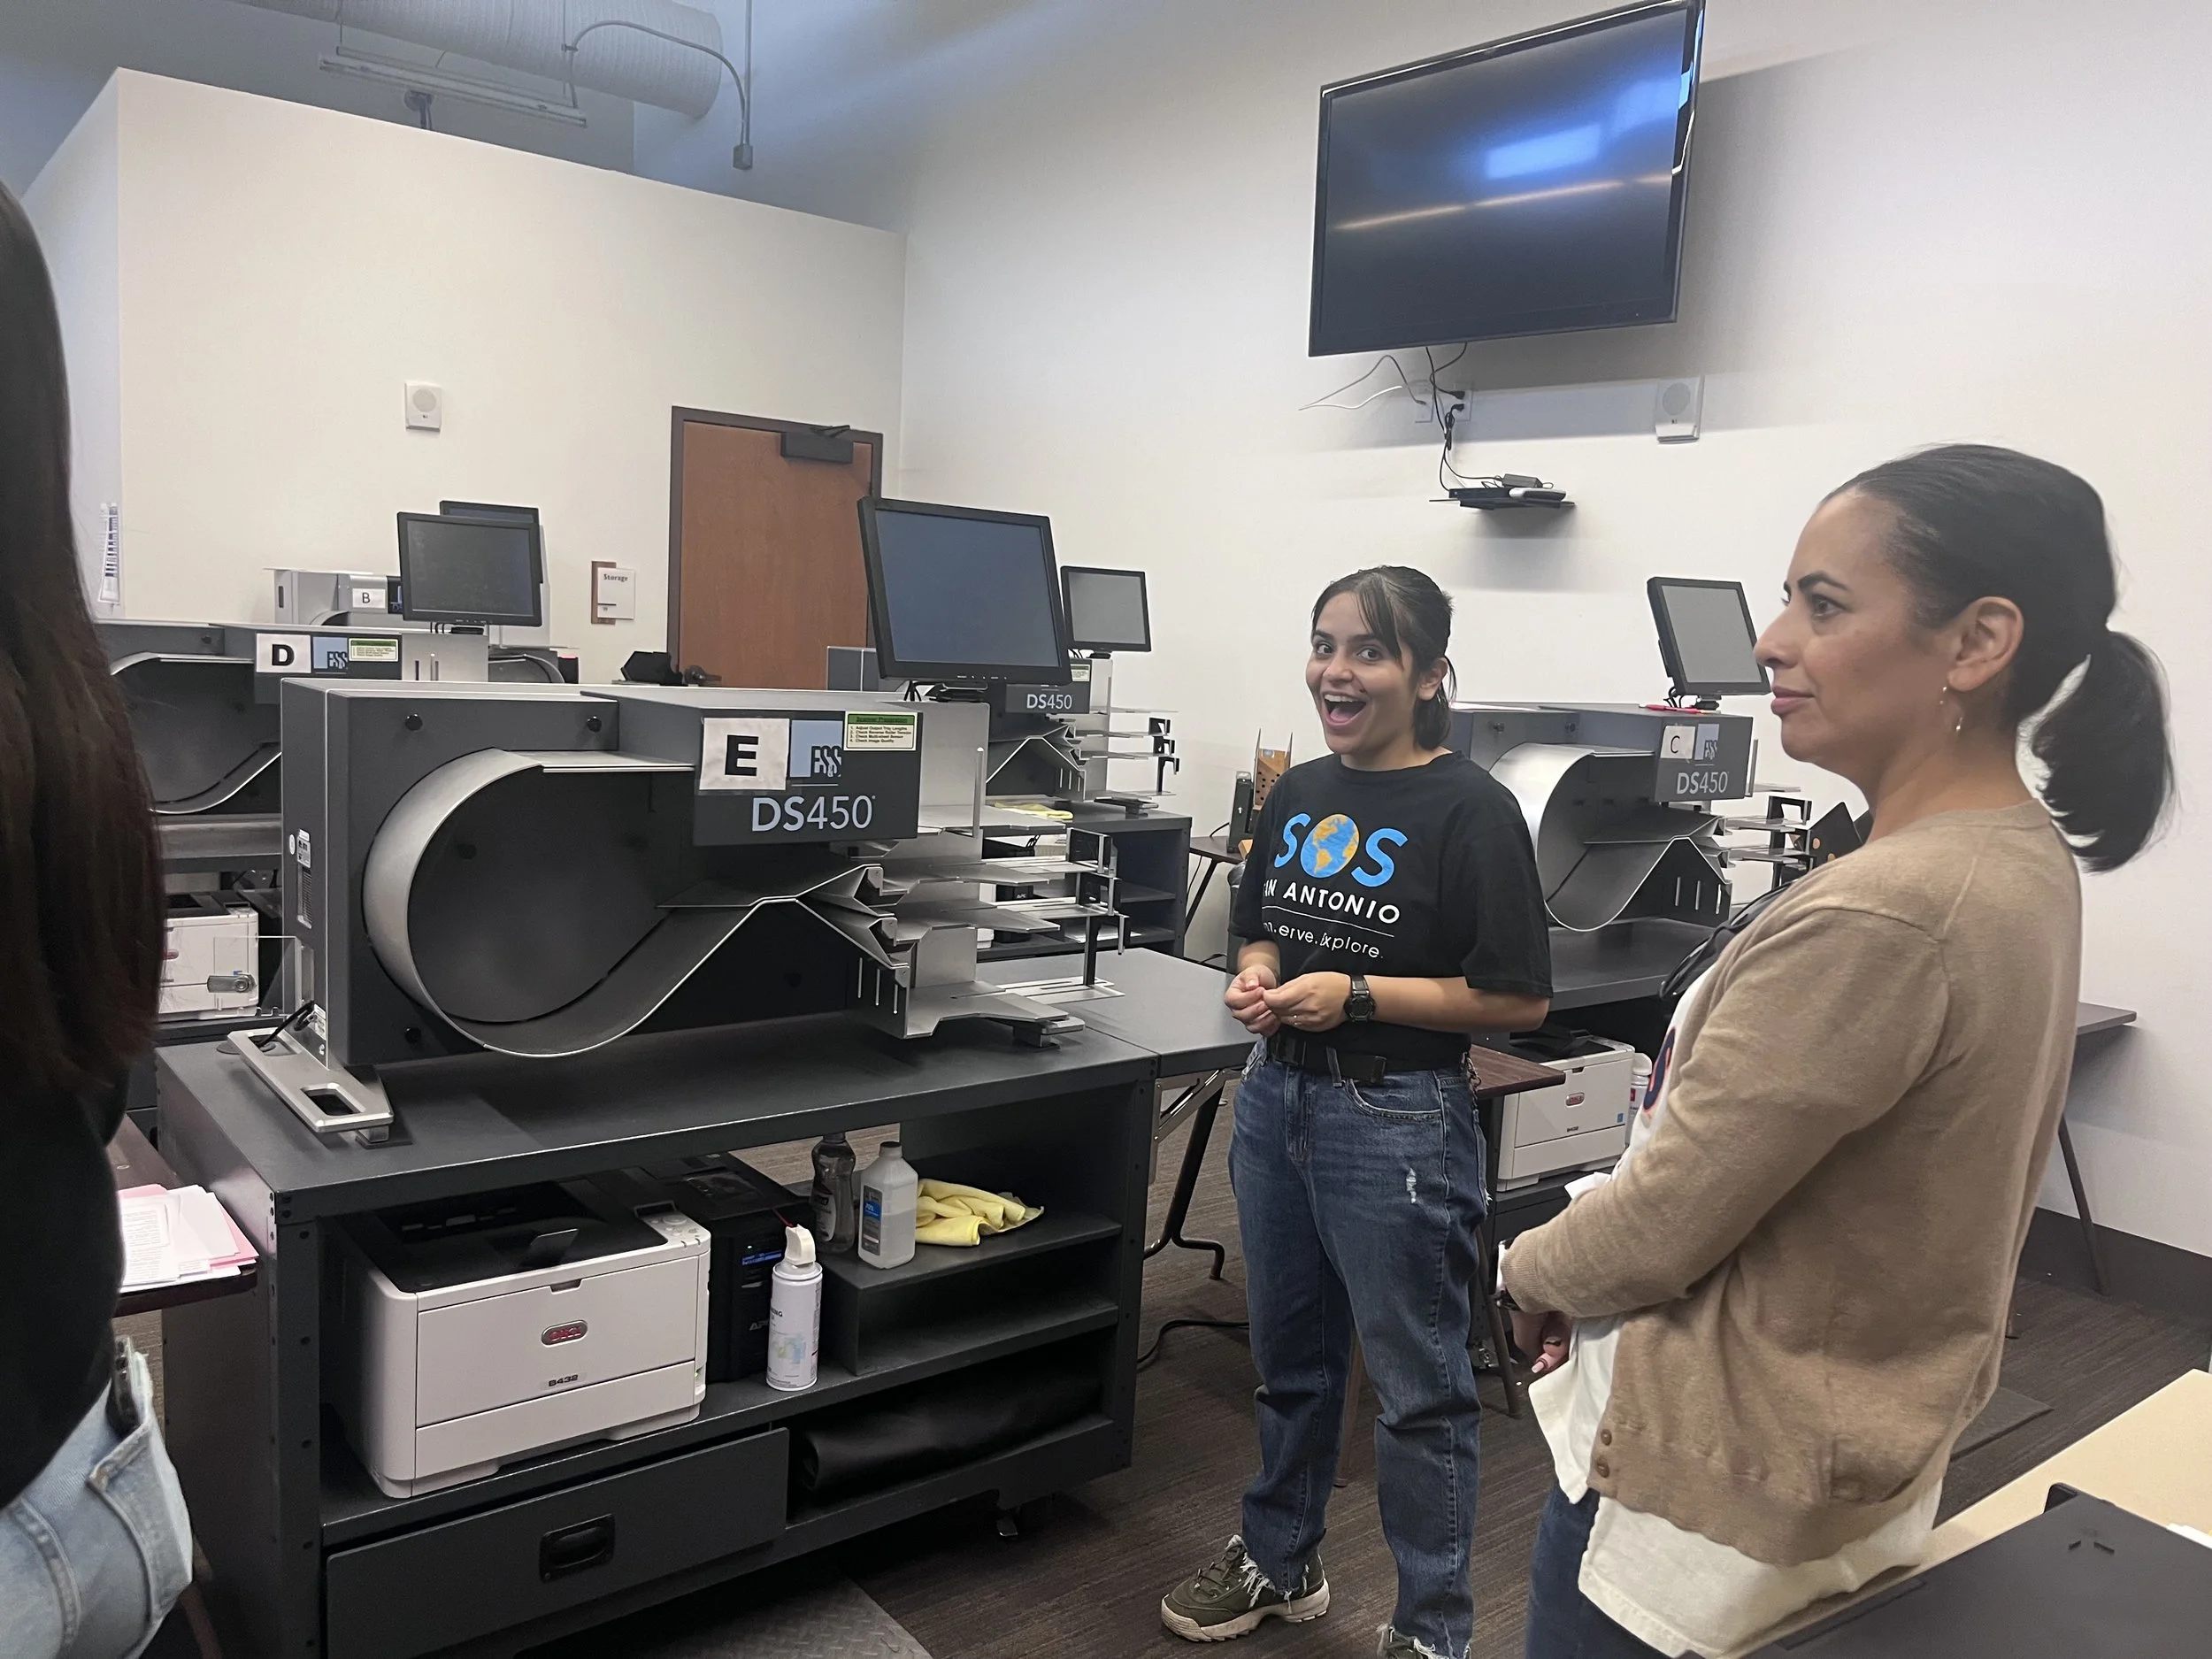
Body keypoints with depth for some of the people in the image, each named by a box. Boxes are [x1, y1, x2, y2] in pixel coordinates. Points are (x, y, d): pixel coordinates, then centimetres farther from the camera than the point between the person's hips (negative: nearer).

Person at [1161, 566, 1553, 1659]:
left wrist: (1357, 995, -20)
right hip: (1276, 1097, 7)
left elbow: (1520, 1000, -14)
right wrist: (1255, 978, -5)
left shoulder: (1470, 810, -13)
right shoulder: (1297, 793, 6)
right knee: (1288, 1358, 21)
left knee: (1419, 1386, 8)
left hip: (1397, 1123, -6)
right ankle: (1278, 1564, 41)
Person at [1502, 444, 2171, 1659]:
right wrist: (1577, 1260, 5)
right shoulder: (2027, 856, -1)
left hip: (1715, 1488, -8)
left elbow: (1655, 1230, -23)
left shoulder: (1875, 918, -31)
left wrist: (1531, 1268, -2)